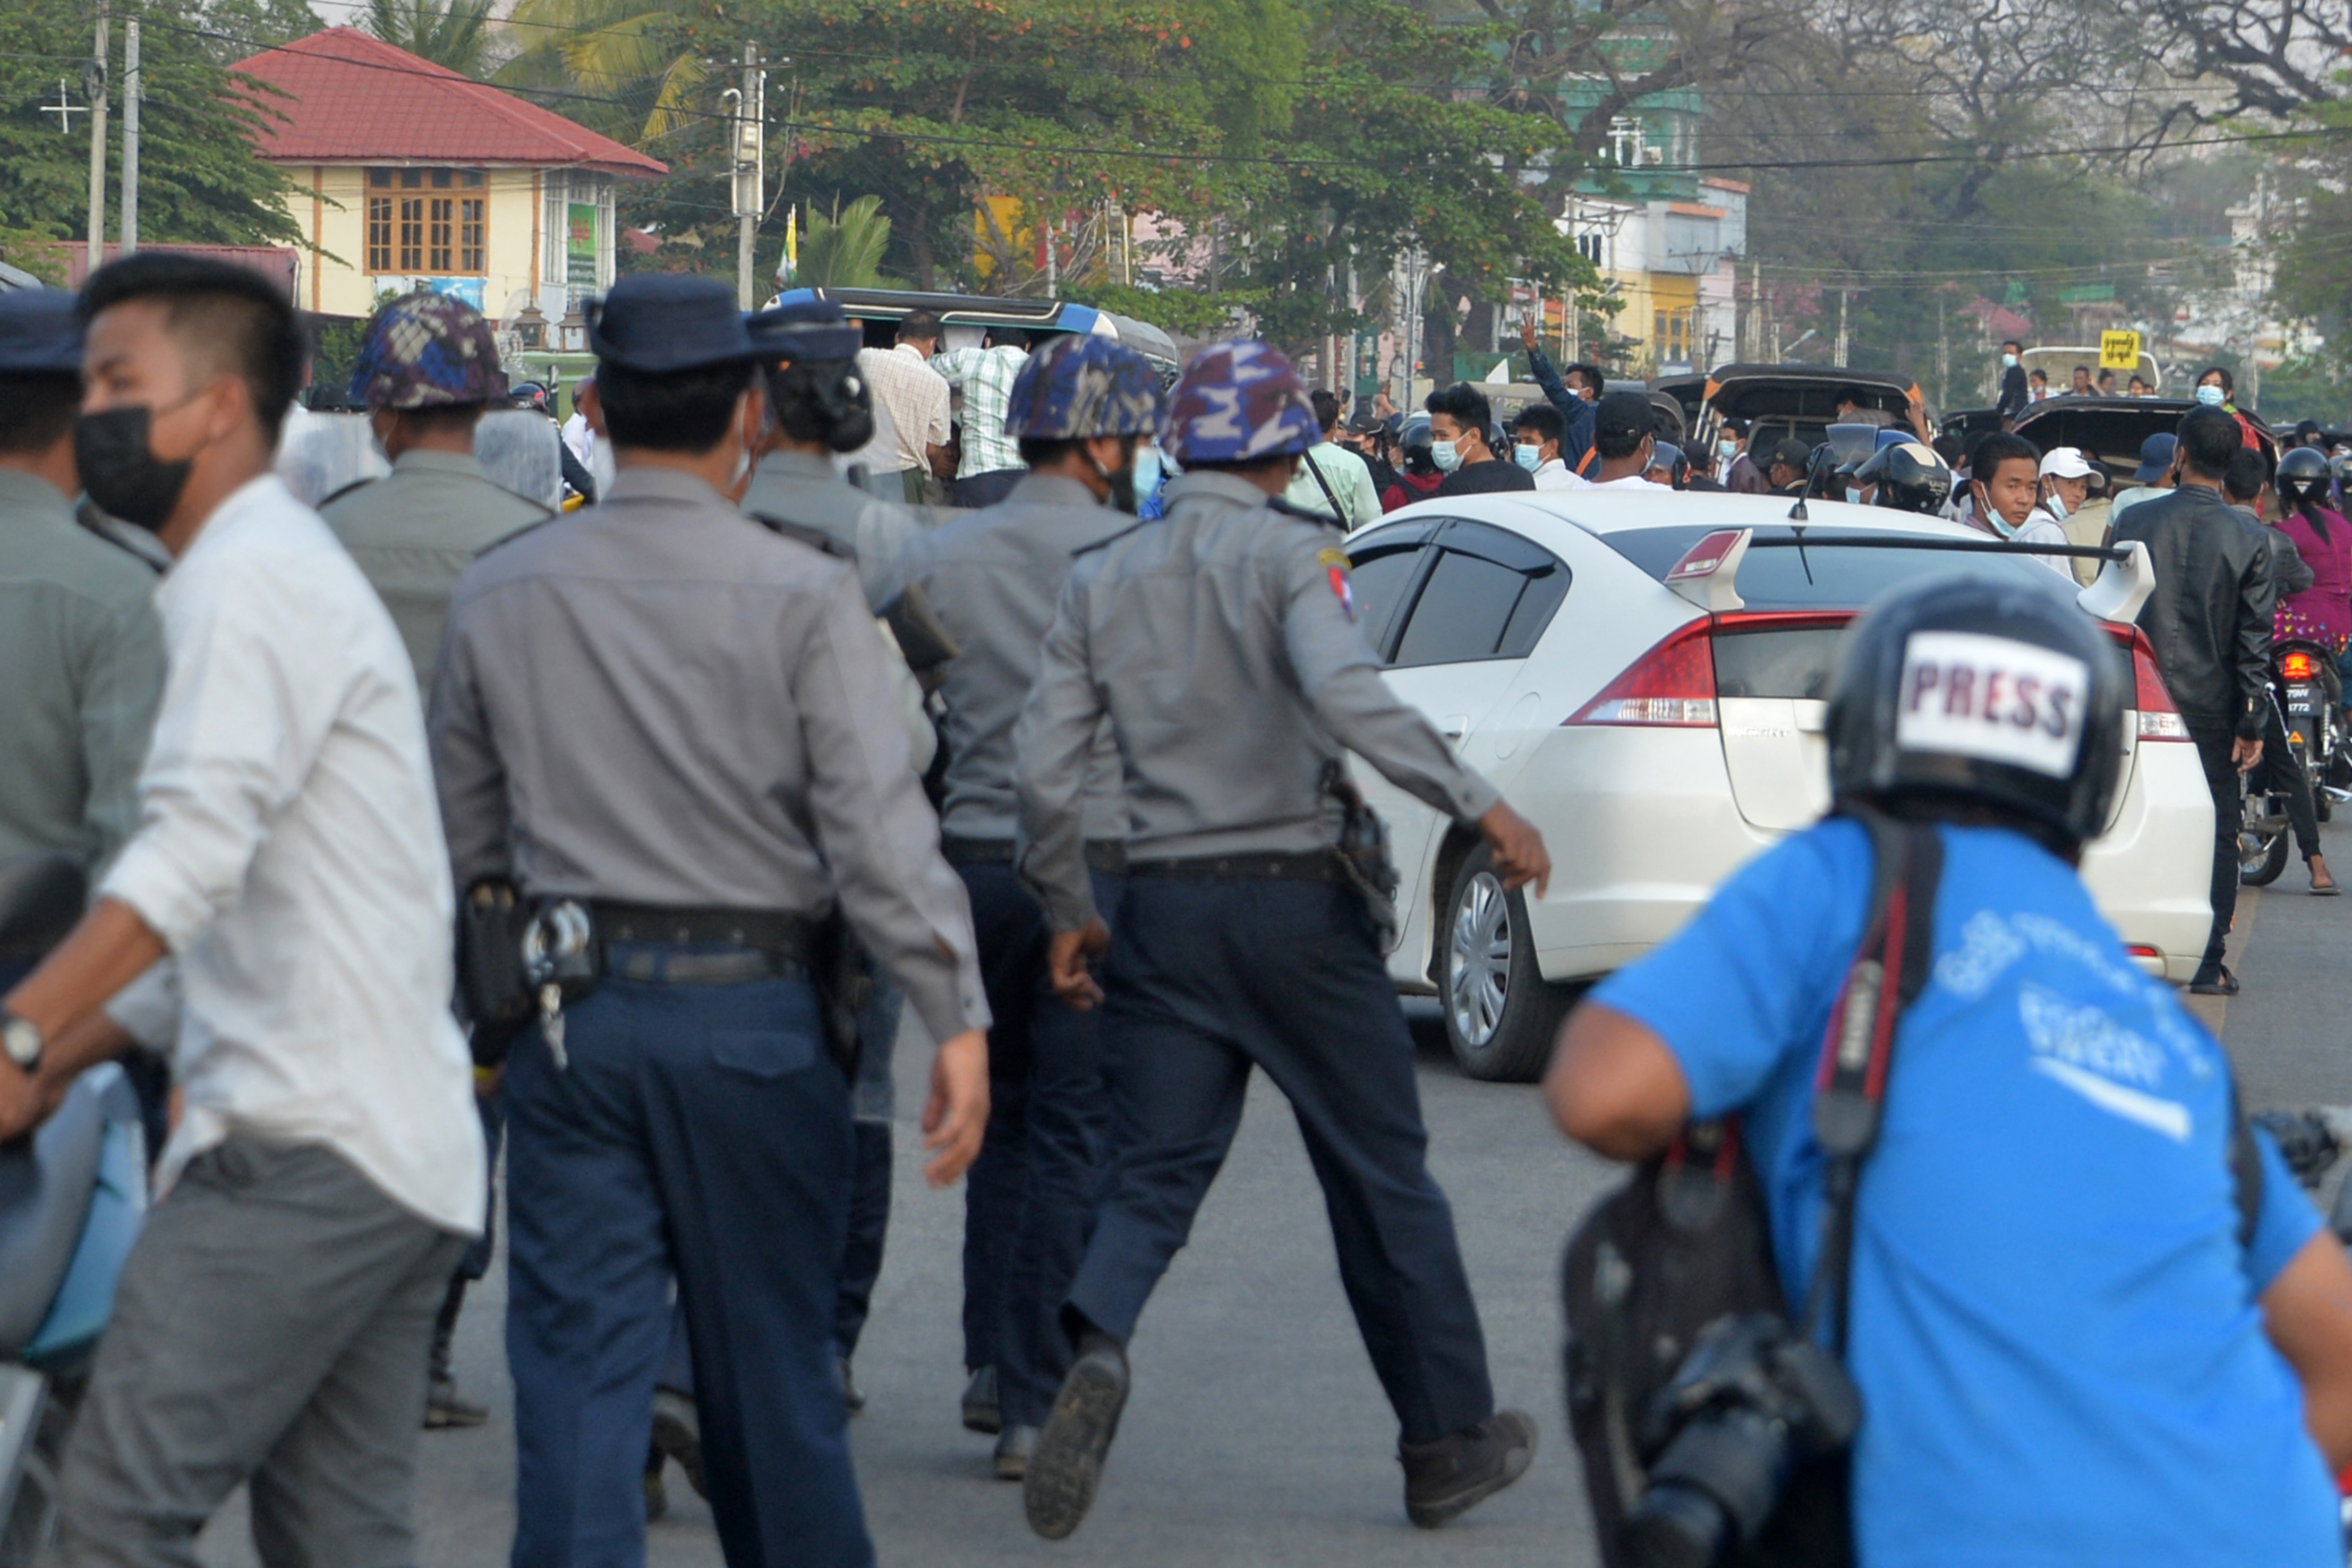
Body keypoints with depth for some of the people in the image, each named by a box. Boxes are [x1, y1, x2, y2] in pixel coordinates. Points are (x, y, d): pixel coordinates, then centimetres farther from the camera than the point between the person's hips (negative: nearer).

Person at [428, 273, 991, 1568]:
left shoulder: (498, 597, 4)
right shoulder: (803, 597, -7)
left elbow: (462, 839, 12)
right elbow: (878, 826, -14)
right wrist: (957, 1020, -13)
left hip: (565, 1017, 2)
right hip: (745, 1012, -2)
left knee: (577, 1370, 2)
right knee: (768, 1365, 11)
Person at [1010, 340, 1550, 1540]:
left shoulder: (1103, 579, 7)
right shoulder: (1290, 556, -8)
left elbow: (1042, 771, 5)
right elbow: (1347, 696, -26)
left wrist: (1067, 912, 17)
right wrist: (1478, 806, -24)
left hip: (1164, 909, 3)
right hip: (1296, 901, -3)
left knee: (1152, 1173, 4)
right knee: (1383, 1179, 8)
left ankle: (1096, 1349, -27)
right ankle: (1447, 1441, 16)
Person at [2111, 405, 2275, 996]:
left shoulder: (2133, 523, -2)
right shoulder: (2247, 540, -4)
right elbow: (2255, 639, -4)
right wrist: (2252, 724, -1)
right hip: (2212, 704, -1)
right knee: (2215, 833, 5)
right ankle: (2209, 963, 1)